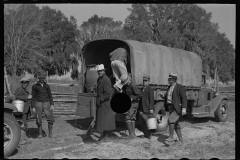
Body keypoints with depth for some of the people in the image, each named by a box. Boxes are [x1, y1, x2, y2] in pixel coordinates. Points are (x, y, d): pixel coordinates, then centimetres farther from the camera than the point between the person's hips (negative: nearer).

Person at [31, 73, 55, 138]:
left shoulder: (47, 86, 10)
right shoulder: (34, 86, 3)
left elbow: (50, 95, 10)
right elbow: (33, 97, 3)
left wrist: (52, 105, 0)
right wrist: (33, 107, -3)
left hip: (46, 103, 2)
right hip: (38, 103, -1)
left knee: (50, 119, -8)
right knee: (39, 120, 0)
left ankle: (50, 133, 4)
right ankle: (40, 134, 13)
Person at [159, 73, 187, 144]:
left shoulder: (180, 87, -11)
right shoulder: (169, 87, 13)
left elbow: (184, 98, -16)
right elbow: (168, 97, 21)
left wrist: (184, 108, -24)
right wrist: (163, 96, 0)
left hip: (177, 108, -9)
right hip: (171, 107, 9)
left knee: (171, 120, -21)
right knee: (176, 124, 12)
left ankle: (171, 137, -15)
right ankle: (180, 139, 20)